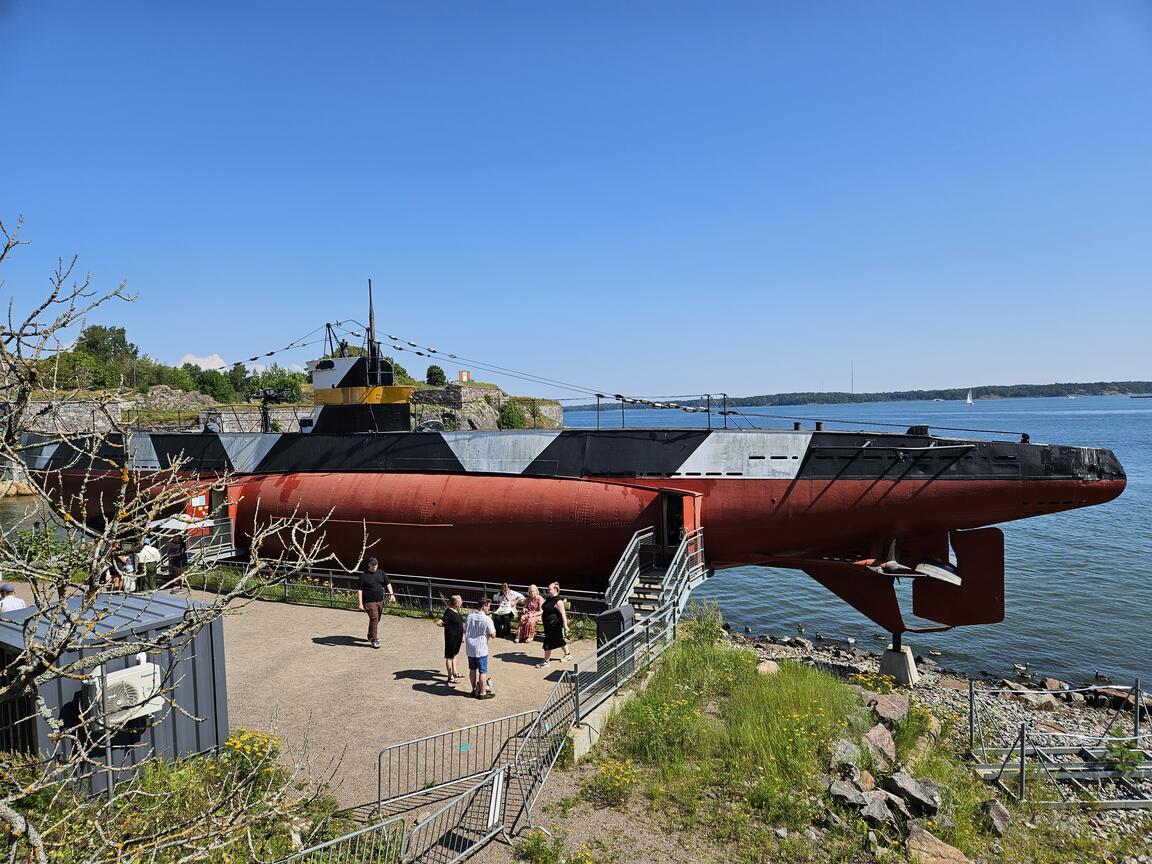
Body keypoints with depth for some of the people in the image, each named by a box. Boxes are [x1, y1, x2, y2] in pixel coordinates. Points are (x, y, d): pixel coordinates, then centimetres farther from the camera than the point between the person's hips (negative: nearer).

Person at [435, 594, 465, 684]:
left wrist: (462, 636, 20)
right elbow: (439, 623, -29)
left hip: (457, 637, 9)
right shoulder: (449, 612, -23)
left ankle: (454, 672, 38)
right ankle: (450, 677, 12)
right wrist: (447, 625, -11)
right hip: (451, 637, -9)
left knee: (454, 654, 22)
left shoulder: (457, 611, 5)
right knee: (450, 656, 3)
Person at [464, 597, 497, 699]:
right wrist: (494, 628, 6)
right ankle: (482, 693, 12)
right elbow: (493, 635, -13)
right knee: (483, 671, 5)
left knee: (472, 669, 18)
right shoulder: (487, 620, -18)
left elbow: (465, 631, 11)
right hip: (481, 649, -6)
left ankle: (474, 689, 30)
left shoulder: (470, 617, 1)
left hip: (470, 648, 7)